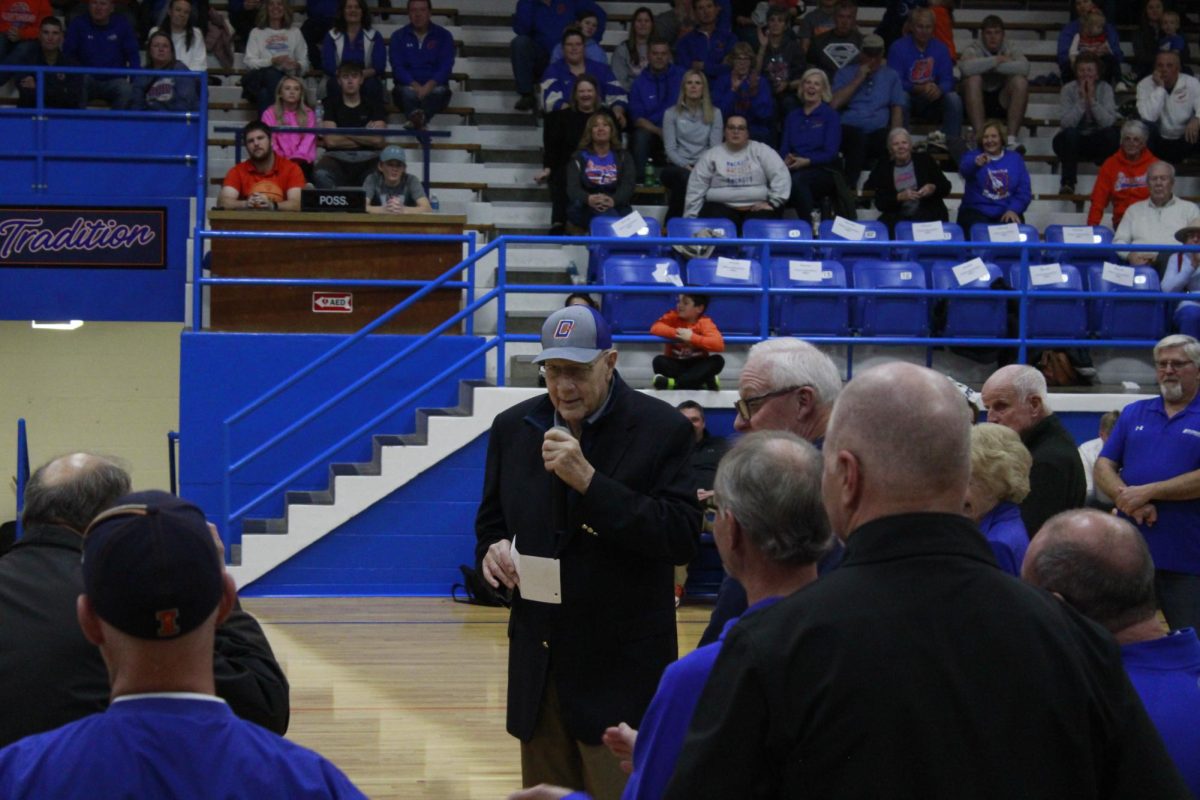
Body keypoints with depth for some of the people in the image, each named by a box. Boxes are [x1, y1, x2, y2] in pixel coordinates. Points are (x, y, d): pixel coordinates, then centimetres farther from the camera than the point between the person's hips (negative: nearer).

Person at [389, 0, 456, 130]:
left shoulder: (444, 35, 9)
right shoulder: (398, 36, 10)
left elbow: (446, 67, -2)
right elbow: (397, 67, -1)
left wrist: (429, 86, -20)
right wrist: (415, 86, -20)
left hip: (433, 86, 0)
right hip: (408, 85, 0)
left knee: (439, 91, -35)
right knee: (408, 92, -34)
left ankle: (417, 119, -67)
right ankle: (417, 118, -70)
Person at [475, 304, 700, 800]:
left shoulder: (661, 429, -7)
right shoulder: (512, 429, 8)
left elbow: (683, 538, -15)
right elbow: (491, 521, 19)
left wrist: (589, 480, -22)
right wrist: (493, 550, -6)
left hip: (622, 671, -5)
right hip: (538, 667, 5)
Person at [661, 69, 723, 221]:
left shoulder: (715, 113, 13)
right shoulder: (671, 113, 10)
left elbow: (716, 148, 4)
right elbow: (670, 149, 1)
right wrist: (686, 166, -16)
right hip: (677, 166, -1)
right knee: (685, 176, -39)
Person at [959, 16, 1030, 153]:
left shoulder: (1011, 49, 2)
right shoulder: (973, 49, -5)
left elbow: (1024, 67, -22)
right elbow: (965, 67, -31)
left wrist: (988, 66, -21)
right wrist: (997, 60, -22)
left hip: (1003, 102, 2)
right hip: (978, 104, -2)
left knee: (1021, 81, -24)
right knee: (973, 79, -29)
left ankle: (1011, 138, -30)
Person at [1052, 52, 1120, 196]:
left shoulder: (1105, 89, -7)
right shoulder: (1068, 90, -9)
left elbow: (1108, 122, -22)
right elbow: (1065, 123, -23)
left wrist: (1092, 99, -26)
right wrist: (1082, 99, -26)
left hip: (1097, 143, 0)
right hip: (1072, 141, 0)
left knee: (1112, 133, -30)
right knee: (1070, 132, -34)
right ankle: (1068, 183, -33)